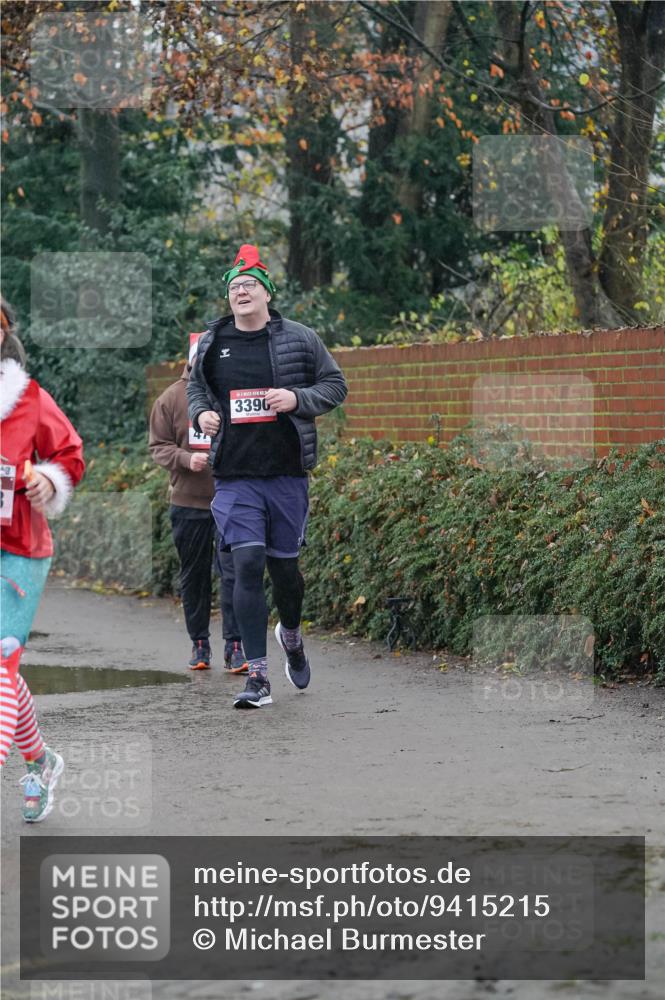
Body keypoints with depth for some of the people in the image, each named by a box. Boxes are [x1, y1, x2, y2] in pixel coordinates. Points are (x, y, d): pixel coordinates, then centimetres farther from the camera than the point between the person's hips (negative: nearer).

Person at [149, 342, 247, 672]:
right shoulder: (170, 399, 3)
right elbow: (158, 447, 3)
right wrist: (186, 459, -15)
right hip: (187, 500, 1)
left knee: (233, 572, -8)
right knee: (193, 576, 10)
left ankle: (234, 646, -4)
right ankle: (199, 643, 21)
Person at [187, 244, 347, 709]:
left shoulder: (300, 339, 0)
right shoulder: (211, 344, 7)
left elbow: (335, 384, 5)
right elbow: (196, 387, 23)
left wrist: (297, 398, -13)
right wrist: (201, 413, 1)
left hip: (287, 473, 0)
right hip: (234, 476, 0)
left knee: (284, 565, 10)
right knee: (247, 565, -10)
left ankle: (291, 634, 44)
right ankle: (258, 677, -9)